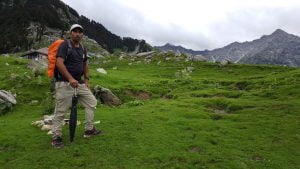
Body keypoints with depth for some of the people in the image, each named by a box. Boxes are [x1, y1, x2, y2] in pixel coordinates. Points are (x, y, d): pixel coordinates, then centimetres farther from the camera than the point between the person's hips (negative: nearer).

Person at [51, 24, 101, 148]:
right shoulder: (65, 45, -8)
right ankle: (56, 137, 12)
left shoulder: (82, 48, 14)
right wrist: (70, 79, -28)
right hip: (65, 83, -8)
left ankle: (89, 130, 19)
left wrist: (86, 80, 14)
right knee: (61, 111, -2)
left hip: (79, 83, 8)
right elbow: (59, 63, -20)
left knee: (92, 102, 9)